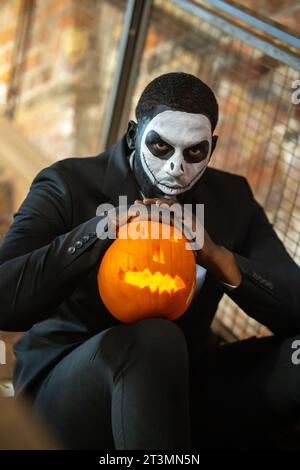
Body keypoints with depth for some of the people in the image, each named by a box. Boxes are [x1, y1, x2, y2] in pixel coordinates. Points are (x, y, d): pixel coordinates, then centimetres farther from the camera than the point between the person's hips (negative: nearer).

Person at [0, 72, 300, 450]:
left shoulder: (232, 197, 3)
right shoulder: (68, 186, -8)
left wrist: (217, 256, -20)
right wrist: (103, 227, -29)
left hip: (179, 390, 4)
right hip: (65, 389, -3)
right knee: (153, 340, -36)